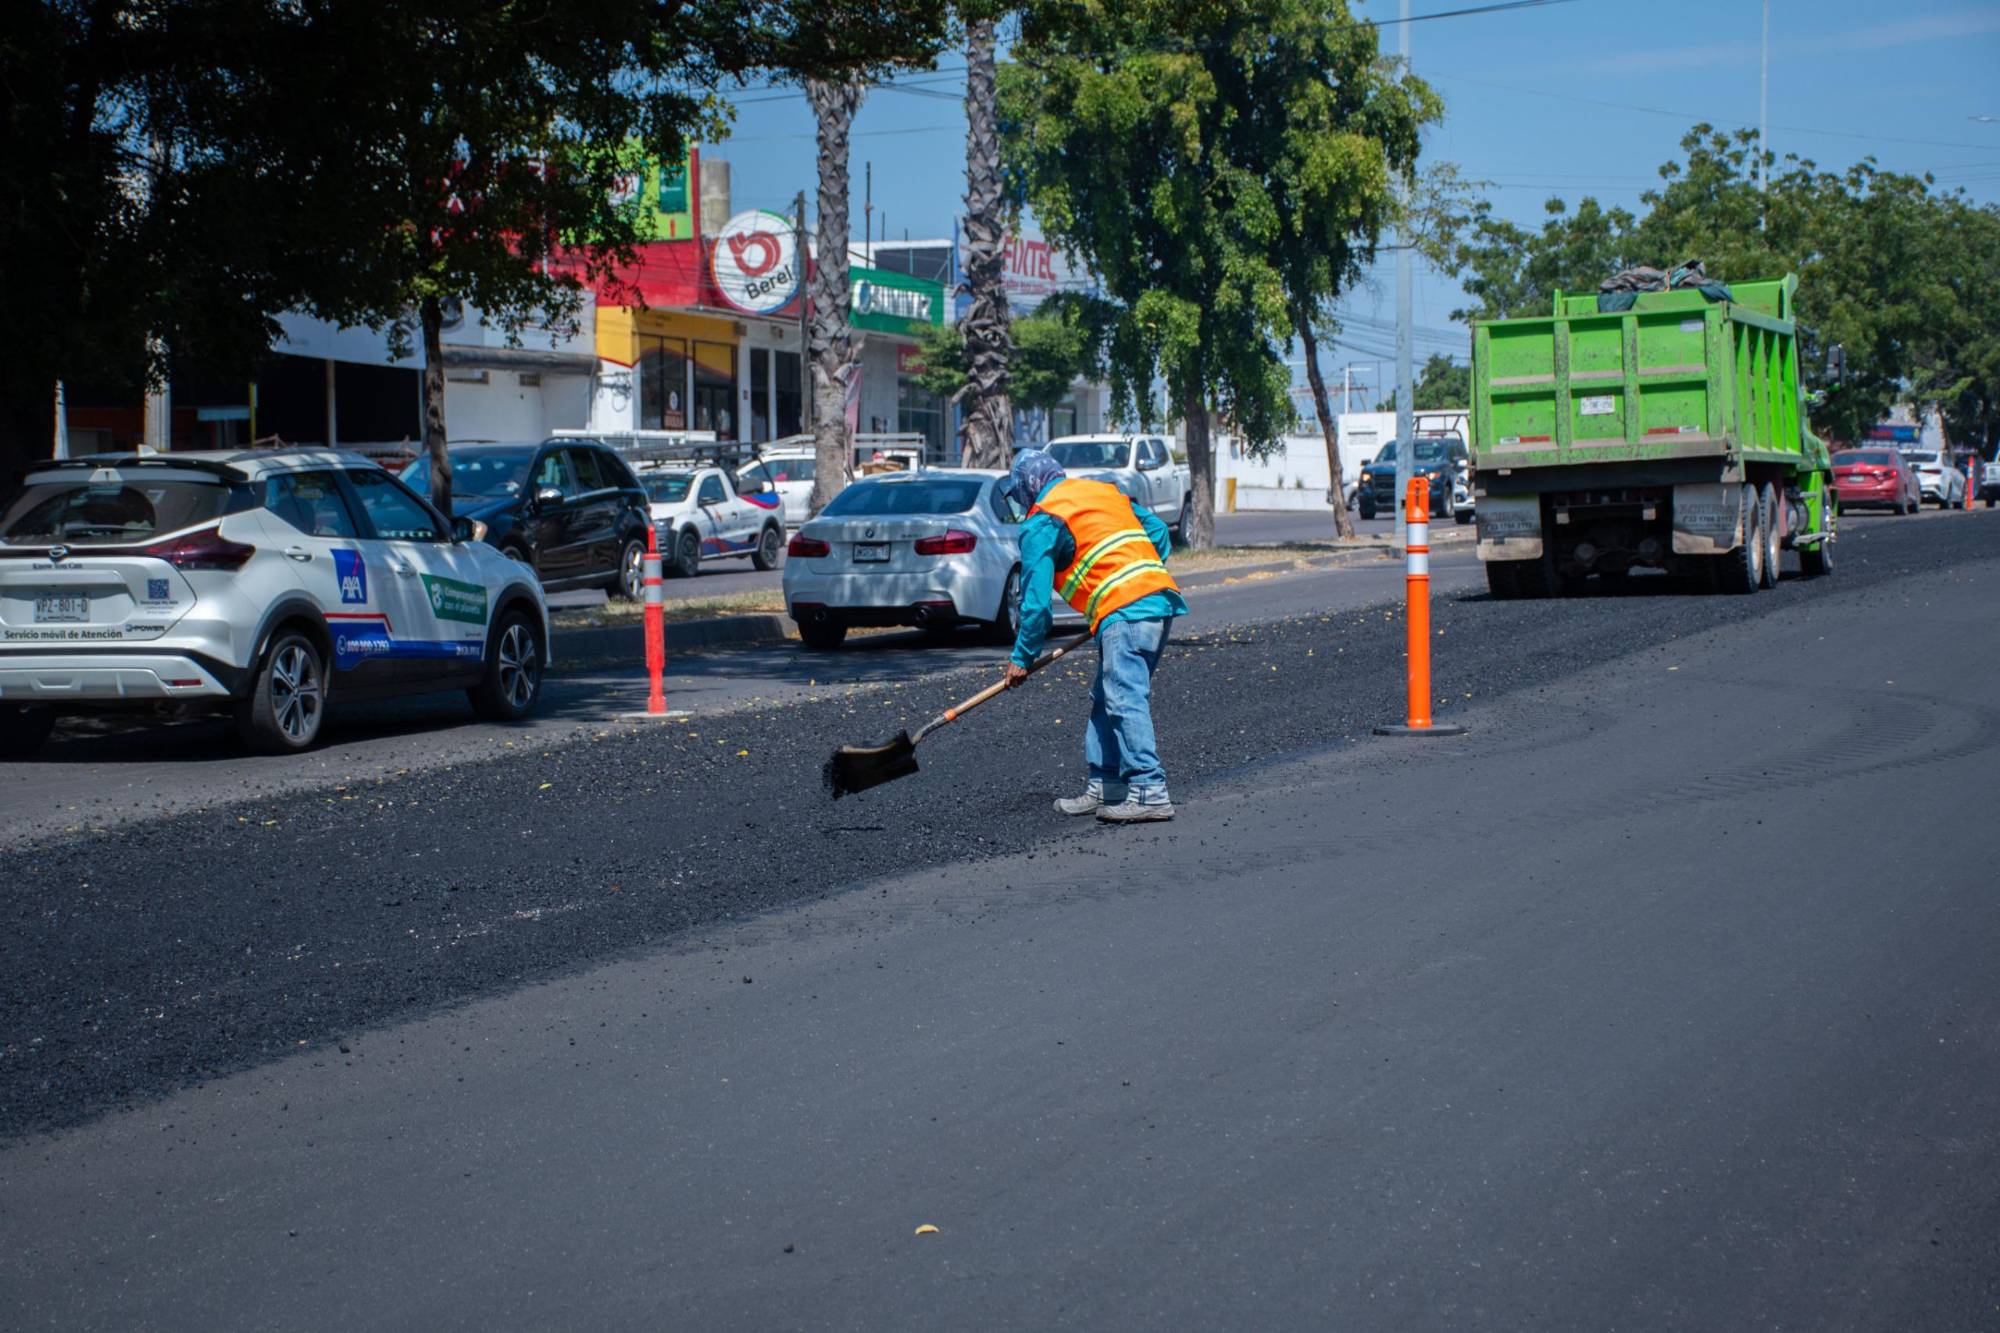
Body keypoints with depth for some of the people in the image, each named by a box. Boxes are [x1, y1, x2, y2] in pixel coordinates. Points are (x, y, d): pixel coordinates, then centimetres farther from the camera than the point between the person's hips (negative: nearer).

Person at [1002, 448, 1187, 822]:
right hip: (1161, 597, 9)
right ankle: (1105, 787, 17)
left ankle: (1149, 792, -18)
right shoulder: (1105, 492, 23)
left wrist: (1022, 658, 6)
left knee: (1124, 700, -11)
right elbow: (1158, 531, 23)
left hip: (1124, 612, -9)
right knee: (1106, 699, 14)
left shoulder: (1041, 522, 2)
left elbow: (1036, 598, -1)